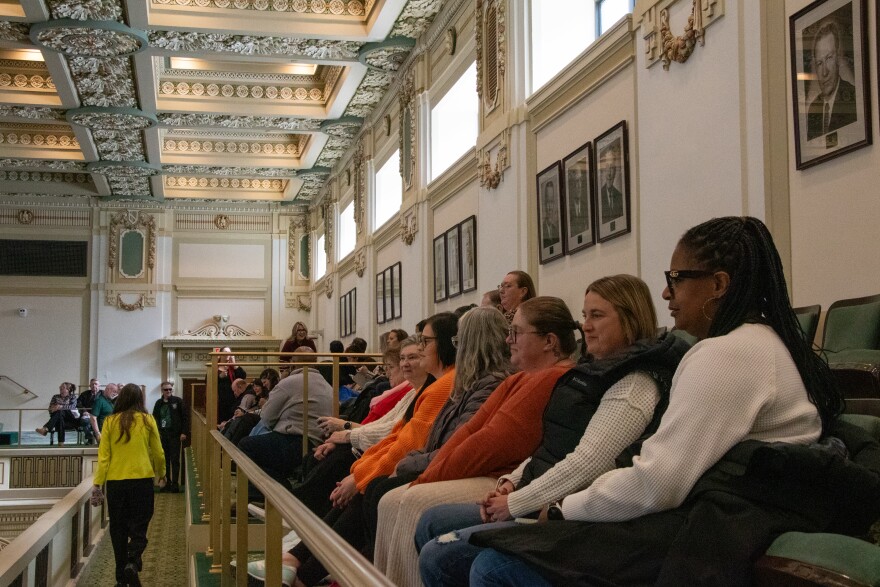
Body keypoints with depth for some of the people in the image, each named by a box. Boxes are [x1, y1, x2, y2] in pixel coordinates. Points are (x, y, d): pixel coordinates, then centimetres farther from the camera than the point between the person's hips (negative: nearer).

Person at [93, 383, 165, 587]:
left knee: (118, 529, 12)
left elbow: (103, 455, -3)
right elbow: (158, 453, 4)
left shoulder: (110, 421, -1)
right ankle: (133, 562, -19)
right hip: (142, 480, -1)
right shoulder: (147, 420, -2)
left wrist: (97, 483, 2)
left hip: (115, 481, 1)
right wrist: (161, 474, 21)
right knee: (138, 527, 6)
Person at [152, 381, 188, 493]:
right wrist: (156, 432, 1)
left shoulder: (178, 401, -3)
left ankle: (175, 484, -2)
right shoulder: (159, 403, 8)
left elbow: (185, 417, -3)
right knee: (165, 460, 8)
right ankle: (168, 483, 16)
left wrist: (183, 432, -8)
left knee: (175, 460, -4)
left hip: (175, 434, -4)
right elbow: (155, 418, 13)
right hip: (162, 435, 4)